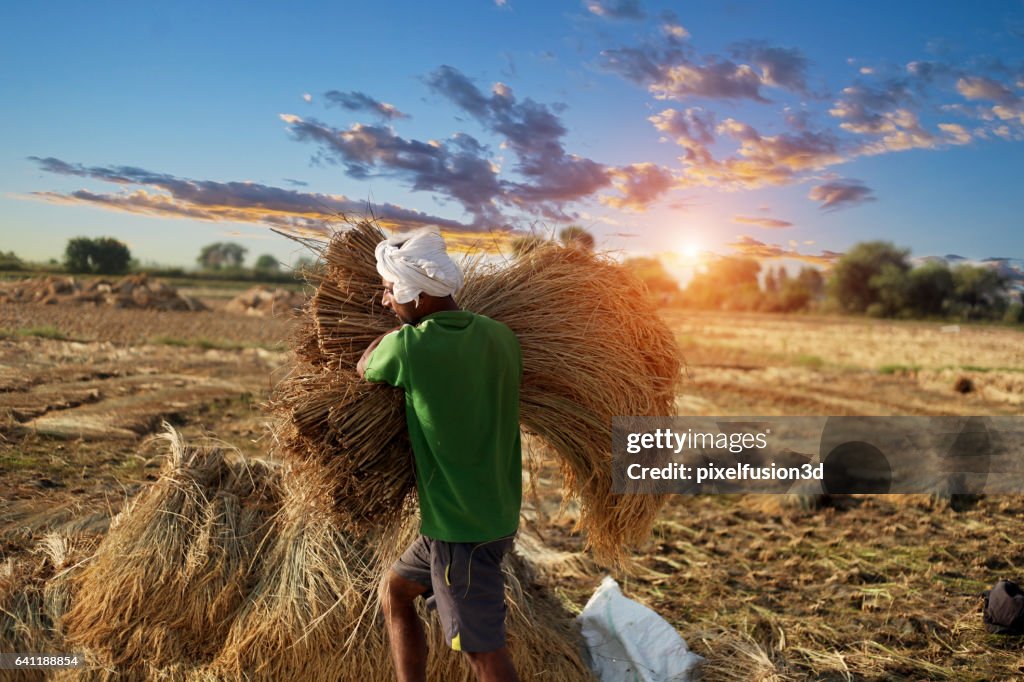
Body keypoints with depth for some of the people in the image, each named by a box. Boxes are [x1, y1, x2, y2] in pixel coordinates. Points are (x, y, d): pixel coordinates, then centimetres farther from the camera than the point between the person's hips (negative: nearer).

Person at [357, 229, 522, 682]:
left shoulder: (408, 346, -19)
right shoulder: (500, 336, -3)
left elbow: (364, 368, 2)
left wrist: (400, 325, 12)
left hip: (462, 528, -8)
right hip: (499, 511, 8)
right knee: (394, 591, 24)